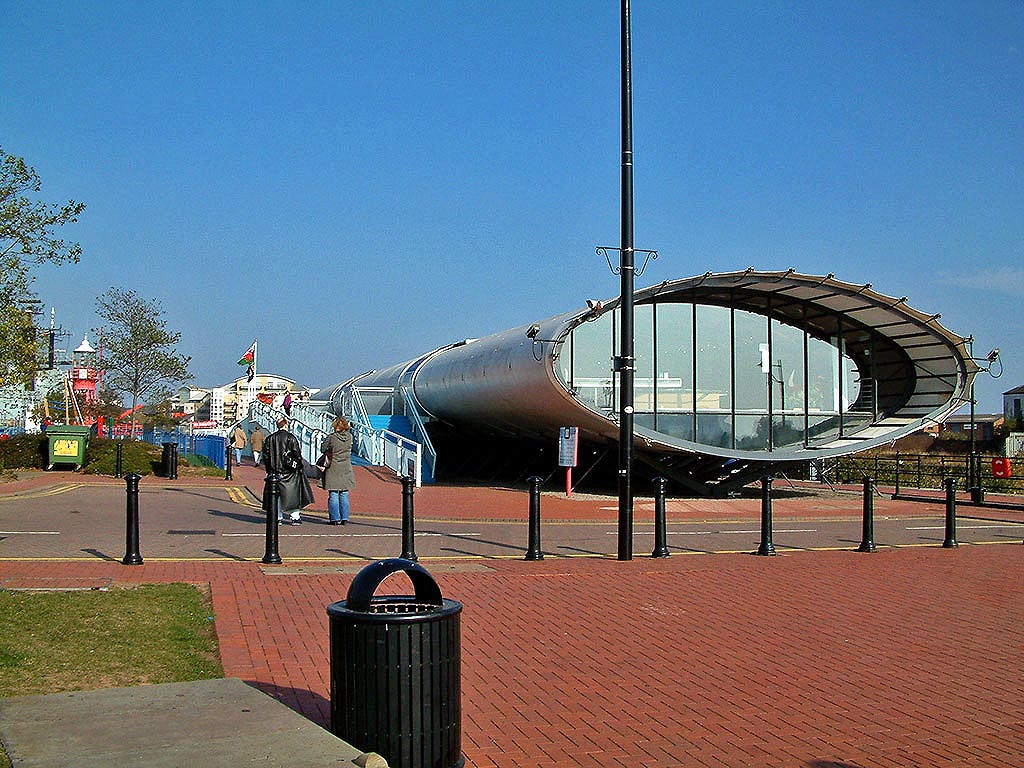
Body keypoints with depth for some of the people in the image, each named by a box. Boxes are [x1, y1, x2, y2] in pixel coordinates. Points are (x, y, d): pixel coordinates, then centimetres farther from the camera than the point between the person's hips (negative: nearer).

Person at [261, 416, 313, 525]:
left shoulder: (270, 438, 4)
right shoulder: (291, 438, -7)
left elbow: (266, 455, 7)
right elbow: (297, 454, -8)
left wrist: (269, 470, 14)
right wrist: (300, 466, 4)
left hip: (275, 470, 3)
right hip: (290, 471, -3)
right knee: (293, 493, 4)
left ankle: (278, 517, 8)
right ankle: (295, 517, 4)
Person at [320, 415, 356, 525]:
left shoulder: (331, 437, -13)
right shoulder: (349, 437, -4)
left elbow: (322, 449, -4)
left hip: (333, 469, -4)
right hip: (346, 469, 4)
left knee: (333, 495, 3)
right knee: (344, 494, 10)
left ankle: (335, 518, 3)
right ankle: (344, 518, 10)